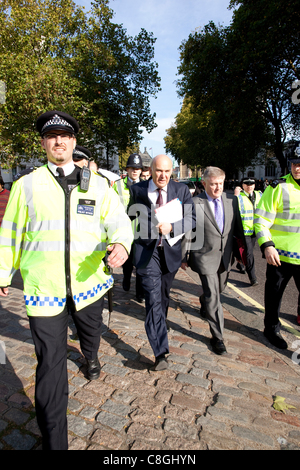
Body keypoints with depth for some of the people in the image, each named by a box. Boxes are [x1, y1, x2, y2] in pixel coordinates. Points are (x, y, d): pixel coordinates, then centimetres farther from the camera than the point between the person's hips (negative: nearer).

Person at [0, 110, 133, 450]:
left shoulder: (98, 185, 3)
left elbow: (119, 221, -3)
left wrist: (122, 244, -26)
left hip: (88, 280, 2)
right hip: (43, 286, -2)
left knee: (91, 332, 27)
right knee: (50, 363, 1)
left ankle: (90, 358, 64)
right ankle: (53, 441, 18)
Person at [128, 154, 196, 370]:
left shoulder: (182, 190, -1)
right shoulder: (137, 190, -2)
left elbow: (192, 218, -7)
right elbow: (130, 218, 11)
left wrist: (171, 226, -24)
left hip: (171, 250, 3)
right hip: (147, 250, -2)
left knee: (164, 294, 21)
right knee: (153, 297, -11)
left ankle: (160, 325, 51)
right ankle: (161, 352, -7)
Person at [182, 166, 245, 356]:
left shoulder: (232, 200, 1)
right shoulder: (194, 203, -13)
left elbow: (238, 226, 10)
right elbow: (187, 232, -8)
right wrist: (184, 257, -5)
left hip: (226, 256, 5)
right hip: (205, 257, -5)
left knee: (218, 290, 24)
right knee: (213, 297, -2)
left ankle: (204, 302, 57)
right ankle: (218, 337, 13)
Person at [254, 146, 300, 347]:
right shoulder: (278, 188, -7)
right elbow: (261, 220, -9)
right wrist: (267, 246, -21)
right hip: (279, 255, -3)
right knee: (274, 293, 14)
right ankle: (272, 328, 34)